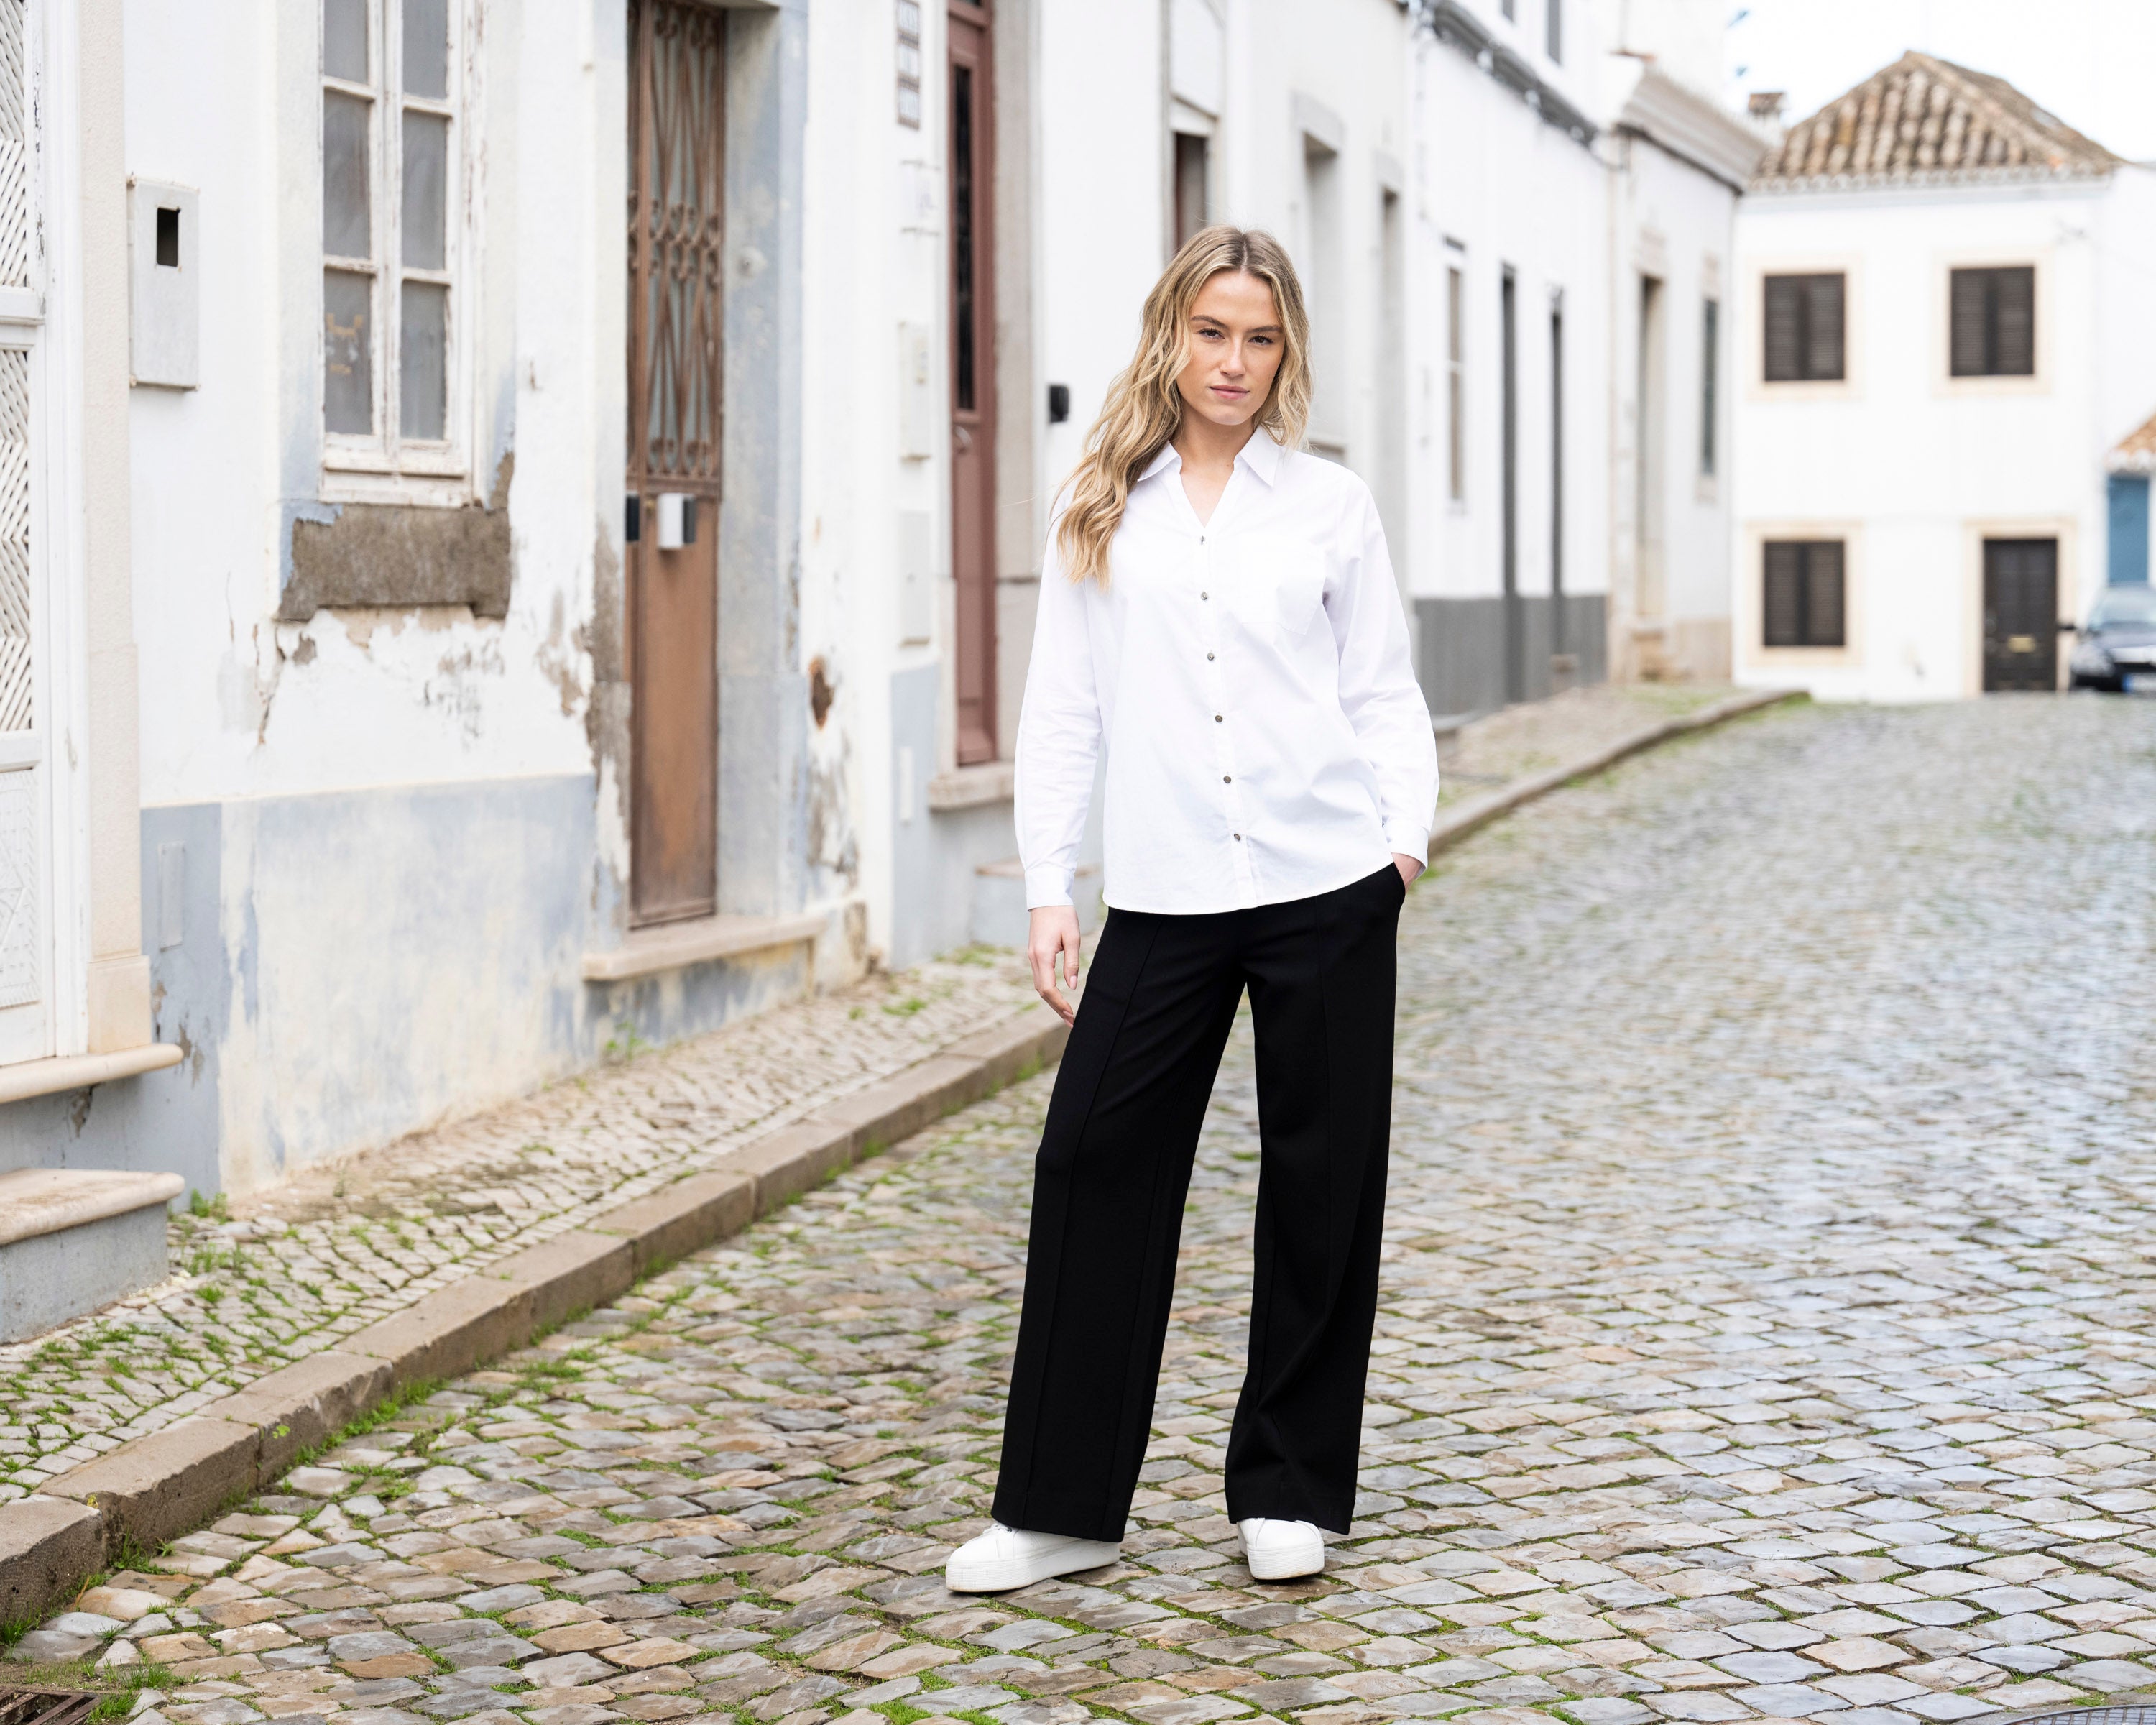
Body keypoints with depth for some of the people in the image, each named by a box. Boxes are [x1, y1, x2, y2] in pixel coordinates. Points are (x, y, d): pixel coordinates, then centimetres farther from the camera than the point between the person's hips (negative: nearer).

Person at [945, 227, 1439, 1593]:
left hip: (1327, 887, 0)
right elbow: (1064, 709, 8)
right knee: (1094, 1169, -3)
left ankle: (1289, 1493, 19)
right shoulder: (1100, 511, 8)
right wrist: (1047, 888, 2)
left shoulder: (1331, 504, 7)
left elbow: (1382, 691, 9)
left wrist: (1406, 827, -6)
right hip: (1166, 899, 1)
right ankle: (1061, 1509, 7)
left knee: (1322, 1186, 5)